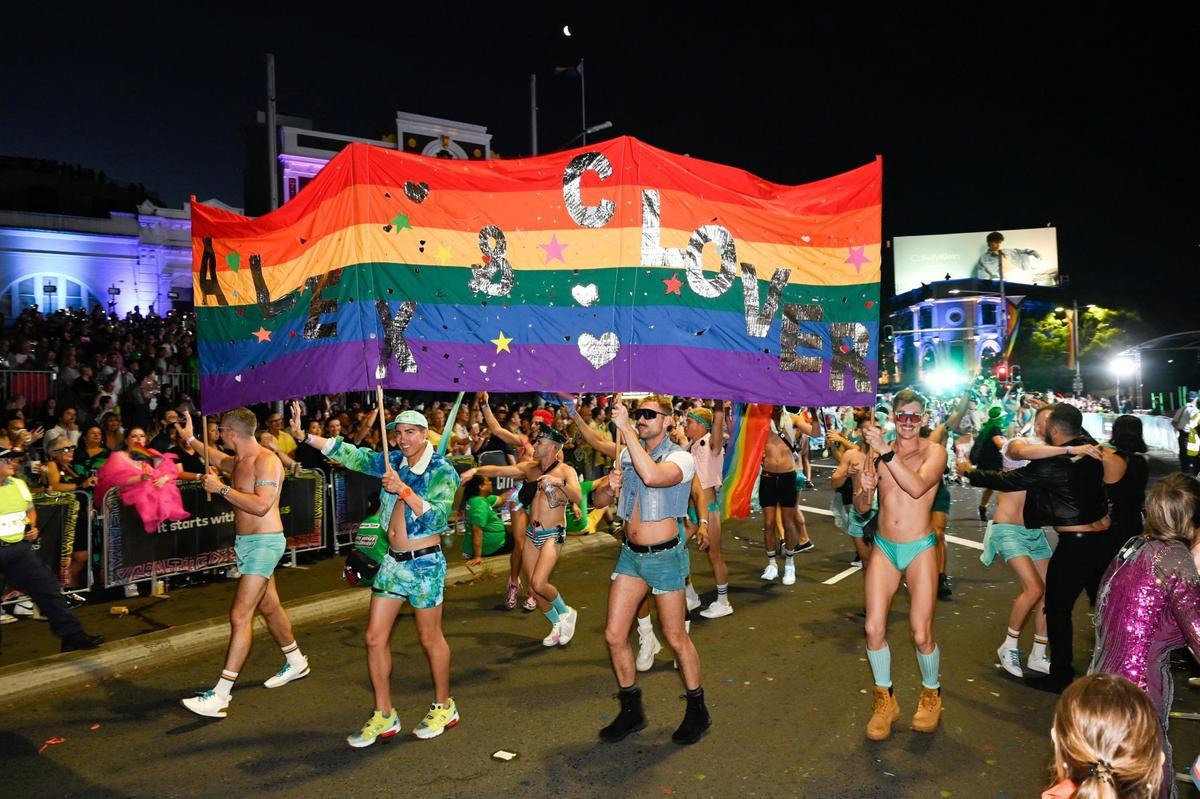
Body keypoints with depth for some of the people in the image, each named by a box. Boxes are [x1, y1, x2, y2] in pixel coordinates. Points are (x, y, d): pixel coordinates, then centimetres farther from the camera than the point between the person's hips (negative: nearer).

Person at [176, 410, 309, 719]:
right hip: (246, 542, 10)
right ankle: (296, 663, 37)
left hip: (264, 543, -10)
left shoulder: (266, 461, -18)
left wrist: (222, 488, -24)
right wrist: (189, 439, 35)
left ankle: (220, 696, -11)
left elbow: (261, 505, -29)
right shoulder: (239, 461, 10)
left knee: (240, 615, -12)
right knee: (269, 607, 20)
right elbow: (218, 460, 34)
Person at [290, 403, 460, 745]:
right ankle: (384, 716, 20)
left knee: (431, 639, 6)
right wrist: (304, 435, -8)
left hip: (425, 563, -6)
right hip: (393, 561, 6)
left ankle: (444, 707, 26)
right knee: (375, 637, 6)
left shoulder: (442, 472, -11)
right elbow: (352, 455, 0)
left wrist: (403, 490, -28)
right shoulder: (393, 461, 6)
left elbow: (437, 517, -22)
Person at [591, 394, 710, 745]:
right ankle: (631, 710, 23)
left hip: (664, 556, -6)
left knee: (676, 638, 5)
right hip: (630, 554, 6)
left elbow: (653, 476, -36)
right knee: (614, 635, 5)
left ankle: (697, 710, 26)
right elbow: (599, 499, 10)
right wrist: (610, 487, -14)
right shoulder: (627, 455, 7)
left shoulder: (680, 457, -12)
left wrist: (626, 428, -33)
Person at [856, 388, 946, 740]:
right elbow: (862, 508, 3)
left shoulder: (933, 452, -5)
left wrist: (886, 451, -31)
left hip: (919, 550, -3)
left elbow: (918, 487, -27)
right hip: (883, 549, 3)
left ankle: (931, 695, 27)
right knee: (873, 628, -2)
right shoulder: (876, 453, 4)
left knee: (921, 634, -2)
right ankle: (884, 699, 19)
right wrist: (864, 490, -19)